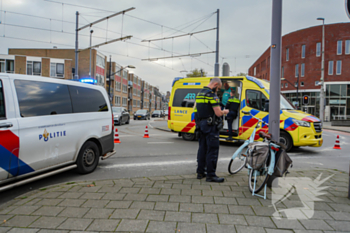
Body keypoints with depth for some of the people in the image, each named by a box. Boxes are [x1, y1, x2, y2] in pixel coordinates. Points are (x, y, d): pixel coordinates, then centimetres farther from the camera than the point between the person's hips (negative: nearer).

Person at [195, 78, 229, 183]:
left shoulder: (199, 93, 14)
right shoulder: (212, 95, -15)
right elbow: (218, 113, -20)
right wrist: (224, 112, 2)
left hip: (201, 124, 9)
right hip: (211, 126, -9)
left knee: (202, 149, 14)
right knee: (212, 150, -4)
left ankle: (200, 172, 21)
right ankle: (211, 175, 0)